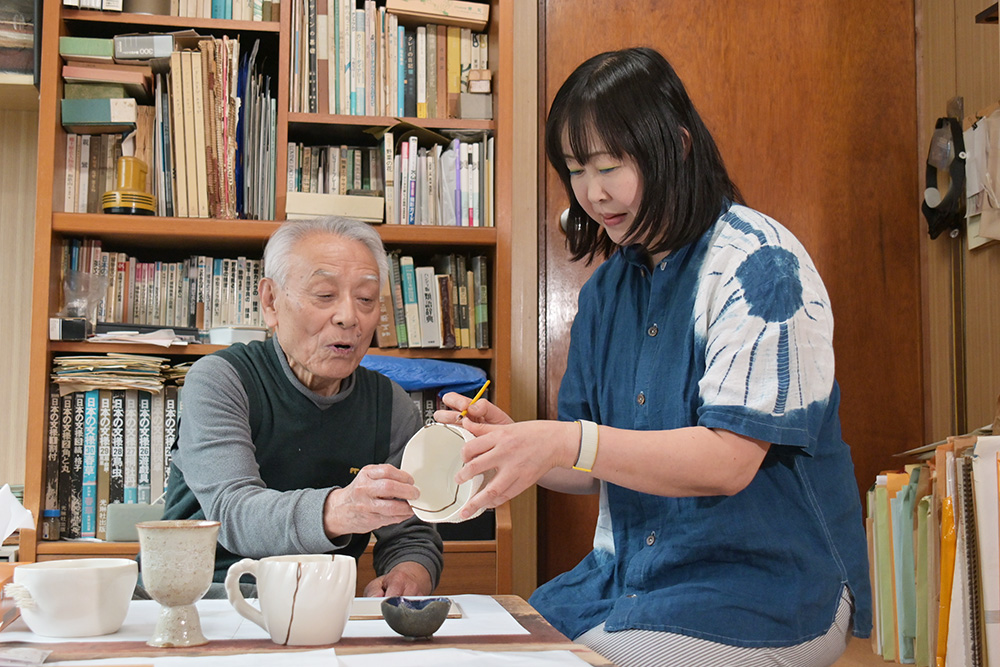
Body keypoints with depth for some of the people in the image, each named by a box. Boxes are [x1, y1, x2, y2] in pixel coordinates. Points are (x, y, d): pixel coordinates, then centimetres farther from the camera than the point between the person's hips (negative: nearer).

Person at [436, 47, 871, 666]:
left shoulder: (759, 263, -12)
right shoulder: (608, 287, 10)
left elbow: (729, 462, -20)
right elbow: (595, 470, 12)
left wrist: (567, 442, -29)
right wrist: (511, 439, -8)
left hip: (762, 582, -6)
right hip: (629, 575, 6)